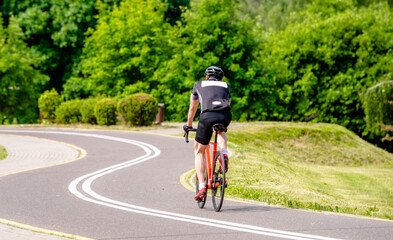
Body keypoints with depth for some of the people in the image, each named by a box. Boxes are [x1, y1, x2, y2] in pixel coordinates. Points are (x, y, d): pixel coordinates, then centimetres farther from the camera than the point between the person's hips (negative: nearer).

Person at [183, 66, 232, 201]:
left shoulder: (199, 85, 29)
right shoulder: (226, 86, 33)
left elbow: (192, 108, 40)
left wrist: (188, 125, 54)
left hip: (208, 116, -2)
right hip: (226, 116, 2)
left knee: (199, 151, 14)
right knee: (220, 131, 39)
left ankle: (202, 186, 1)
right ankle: (224, 152, 9)